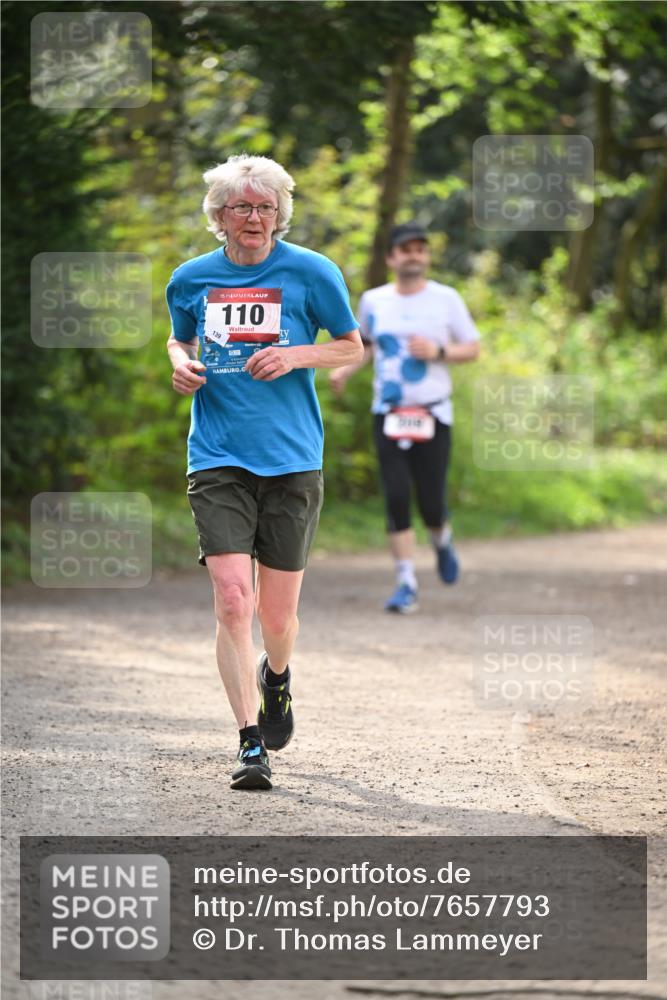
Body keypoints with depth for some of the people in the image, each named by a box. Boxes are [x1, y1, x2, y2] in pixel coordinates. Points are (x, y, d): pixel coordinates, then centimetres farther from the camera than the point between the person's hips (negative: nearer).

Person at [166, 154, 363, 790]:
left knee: (278, 613, 5)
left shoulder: (310, 273, -1)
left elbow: (353, 348, 8)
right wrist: (180, 362, 2)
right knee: (232, 601, -14)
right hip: (218, 460, 1)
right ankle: (251, 743, -10)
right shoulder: (191, 279, 6)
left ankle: (276, 678, 41)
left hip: (292, 462, -1)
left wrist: (295, 356, -10)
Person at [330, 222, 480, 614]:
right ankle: (407, 584, -4)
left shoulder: (446, 299, 0)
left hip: (433, 415, -2)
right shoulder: (373, 301, 7)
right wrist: (346, 369, 6)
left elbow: (473, 349, 5)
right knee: (396, 498, -9)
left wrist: (437, 352, -13)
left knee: (431, 503, -4)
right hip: (388, 415, 2)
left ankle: (443, 540, 33)